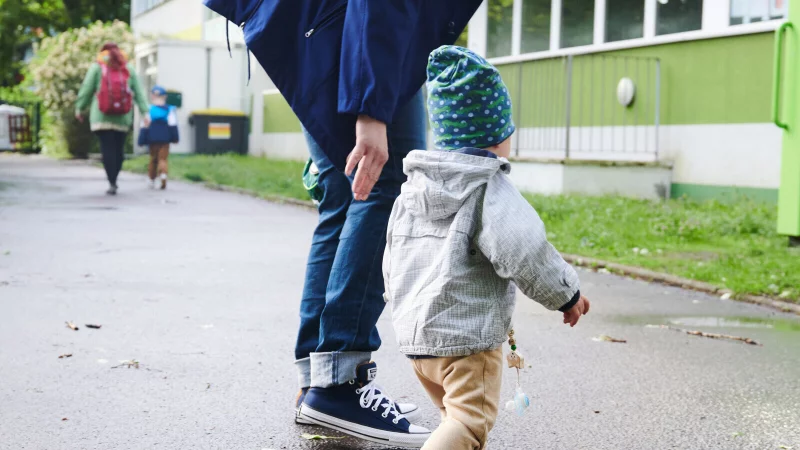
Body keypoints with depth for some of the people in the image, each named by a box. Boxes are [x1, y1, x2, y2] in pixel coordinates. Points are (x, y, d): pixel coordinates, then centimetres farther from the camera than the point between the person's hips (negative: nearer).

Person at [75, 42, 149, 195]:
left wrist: (80, 108, 11)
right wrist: (145, 111, 3)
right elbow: (139, 92, 5)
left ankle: (112, 183, -11)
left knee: (108, 150, -4)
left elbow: (86, 89, 2)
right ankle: (114, 180, 17)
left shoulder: (97, 67, 3)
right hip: (123, 118, 2)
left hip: (102, 117, -2)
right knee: (119, 149, 11)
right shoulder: (129, 69, 10)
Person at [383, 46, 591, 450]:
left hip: (414, 336, 8)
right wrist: (567, 294, -9)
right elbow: (522, 252, -23)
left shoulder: (410, 190, 12)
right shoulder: (490, 190, -11)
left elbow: (391, 265, 18)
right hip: (468, 338, -8)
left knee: (455, 412, 24)